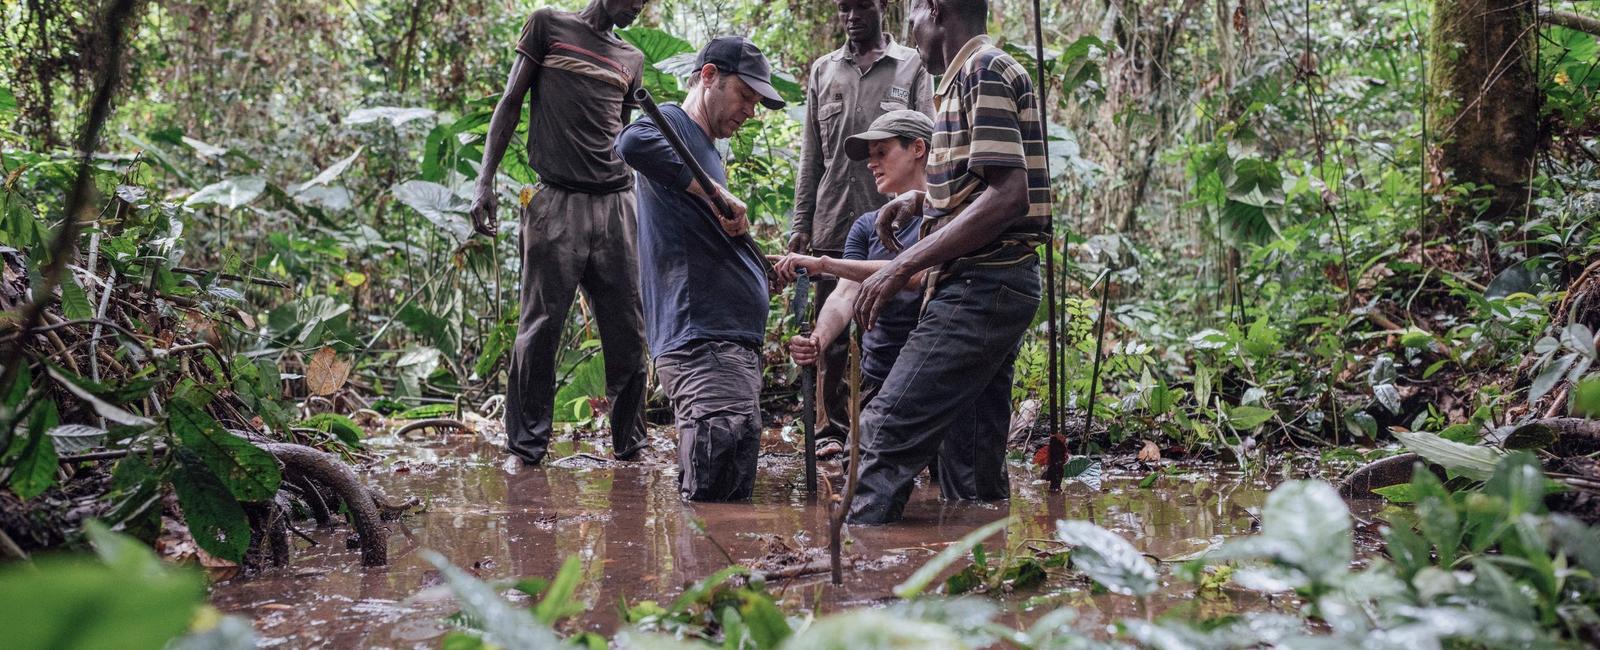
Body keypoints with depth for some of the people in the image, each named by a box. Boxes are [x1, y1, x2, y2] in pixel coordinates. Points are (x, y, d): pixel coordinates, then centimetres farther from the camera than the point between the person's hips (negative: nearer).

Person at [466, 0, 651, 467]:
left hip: (616, 203, 4)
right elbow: (510, 105, 5)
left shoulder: (631, 60, 20)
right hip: (556, 202, -4)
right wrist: (485, 181, -6)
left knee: (627, 331, 1)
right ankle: (527, 446, 1)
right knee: (541, 327, -6)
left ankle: (629, 445, 10)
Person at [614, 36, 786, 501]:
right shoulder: (672, 123, -2)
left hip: (736, 342, 10)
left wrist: (763, 268, 23)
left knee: (736, 499, 6)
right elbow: (633, 144, -28)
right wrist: (717, 193, -22)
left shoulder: (707, 150, 26)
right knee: (712, 504, -22)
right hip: (702, 344, -10)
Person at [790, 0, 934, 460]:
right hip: (833, 224, 3)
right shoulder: (823, 71, 14)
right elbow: (811, 154, 15)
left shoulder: (911, 68, 5)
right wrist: (801, 222, 8)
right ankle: (835, 425, 12)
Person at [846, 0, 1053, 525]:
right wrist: (923, 199, 16)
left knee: (890, 430, -16)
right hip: (989, 289, 10)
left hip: (981, 284, -10)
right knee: (973, 468, 9)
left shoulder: (985, 71, -10)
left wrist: (902, 267, -21)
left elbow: (1007, 195, -21)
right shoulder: (969, 77, 21)